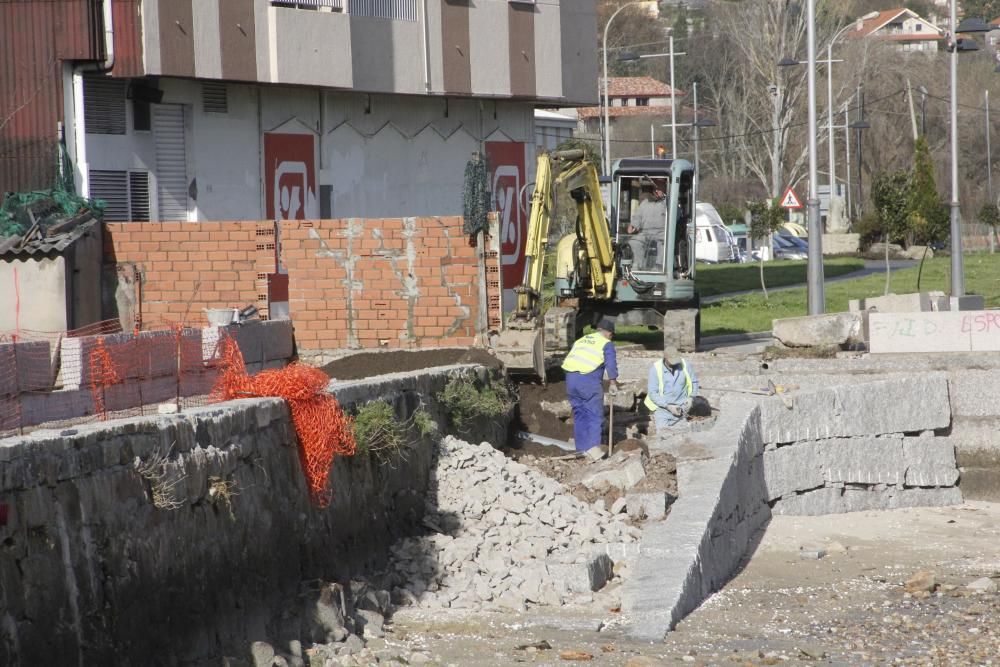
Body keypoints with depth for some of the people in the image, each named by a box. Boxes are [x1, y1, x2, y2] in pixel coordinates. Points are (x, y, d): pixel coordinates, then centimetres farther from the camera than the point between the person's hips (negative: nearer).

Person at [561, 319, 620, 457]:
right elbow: (611, 364, -5)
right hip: (589, 380, -6)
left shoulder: (580, 341, 24)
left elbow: (569, 358, 20)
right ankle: (593, 447, -18)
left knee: (579, 415, 13)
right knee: (595, 416, -3)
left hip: (571, 378, 6)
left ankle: (582, 448, 15)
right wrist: (613, 383, 1)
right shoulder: (606, 344, 6)